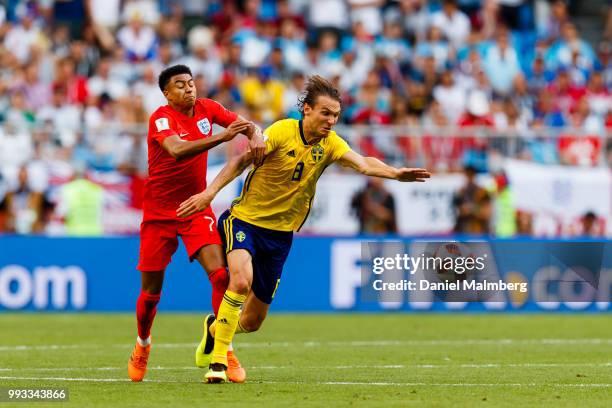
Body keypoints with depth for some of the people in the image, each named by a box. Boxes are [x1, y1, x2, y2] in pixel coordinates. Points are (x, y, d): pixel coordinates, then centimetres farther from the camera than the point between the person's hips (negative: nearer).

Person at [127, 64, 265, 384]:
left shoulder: (206, 108, 0)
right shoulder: (161, 118, -16)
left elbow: (246, 125, 5)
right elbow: (177, 150, -35)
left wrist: (256, 137, -20)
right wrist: (222, 137, -43)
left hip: (197, 209, 3)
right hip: (159, 212, -3)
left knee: (220, 274, -18)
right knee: (151, 291, 6)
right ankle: (143, 344, 35)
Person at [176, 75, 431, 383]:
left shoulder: (330, 144, -3)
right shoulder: (282, 132, -14)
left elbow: (363, 164, -17)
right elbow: (242, 160, -15)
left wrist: (396, 173, -36)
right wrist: (210, 192, -25)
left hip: (280, 233, 5)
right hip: (245, 219, -4)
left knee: (253, 320, 9)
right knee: (241, 280, -32)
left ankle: (214, 328, 44)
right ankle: (218, 361, -21)